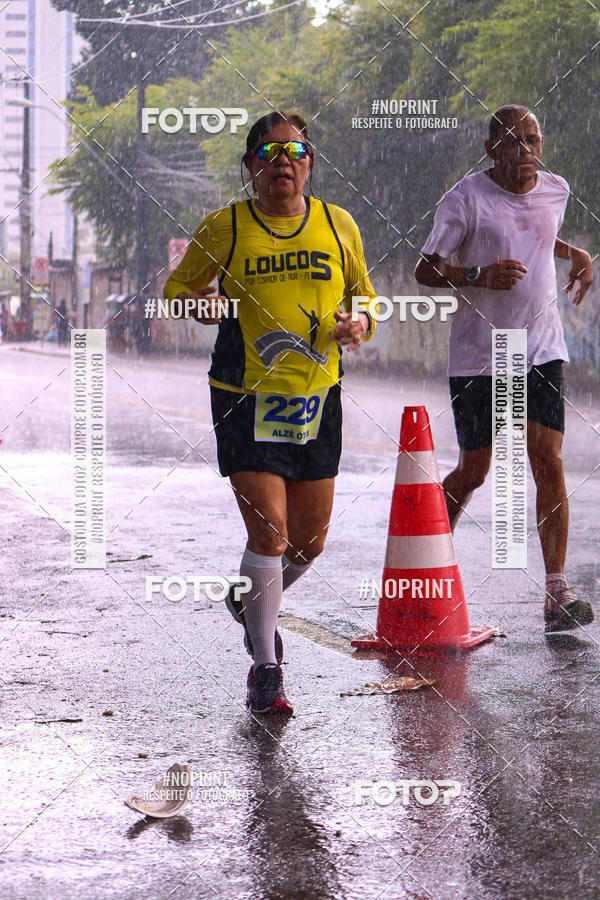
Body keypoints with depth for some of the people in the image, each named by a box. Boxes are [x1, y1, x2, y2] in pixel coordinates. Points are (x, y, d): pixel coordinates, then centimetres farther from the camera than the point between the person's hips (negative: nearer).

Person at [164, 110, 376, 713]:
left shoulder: (338, 226, 4)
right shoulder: (224, 228, -3)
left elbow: (363, 292, 17)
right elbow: (177, 286, 9)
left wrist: (360, 322, -6)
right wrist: (198, 305, -13)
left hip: (317, 398, 3)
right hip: (245, 399, -3)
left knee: (309, 540, 9)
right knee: (268, 530, -13)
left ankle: (252, 602, 42)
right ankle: (265, 670, 0)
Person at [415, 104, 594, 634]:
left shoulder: (555, 190, 7)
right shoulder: (466, 199, -9)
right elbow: (426, 270, -7)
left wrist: (575, 254, 9)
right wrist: (481, 276, -23)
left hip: (542, 351, 3)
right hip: (478, 355, -3)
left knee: (549, 464, -9)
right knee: (474, 471, 4)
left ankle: (557, 590, -9)